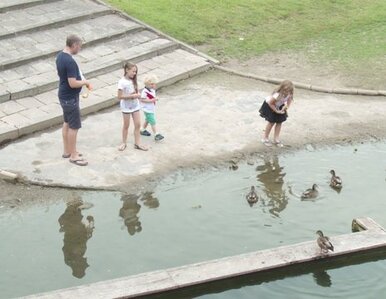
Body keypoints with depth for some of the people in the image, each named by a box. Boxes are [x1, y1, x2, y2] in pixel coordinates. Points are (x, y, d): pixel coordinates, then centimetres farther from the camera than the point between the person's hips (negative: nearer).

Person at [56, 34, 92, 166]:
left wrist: (82, 80, 9)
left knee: (66, 123, 19)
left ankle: (67, 150, 31)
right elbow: (73, 83, -29)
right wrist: (85, 82, -11)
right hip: (70, 98, -10)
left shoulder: (60, 56, 3)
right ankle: (73, 155, 11)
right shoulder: (70, 61, -27)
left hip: (64, 95, 10)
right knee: (74, 126, 1)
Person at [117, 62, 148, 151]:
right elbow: (120, 96, -21)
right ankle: (124, 143, 26)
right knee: (126, 125, 9)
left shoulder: (133, 80, 0)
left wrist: (137, 95, -11)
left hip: (135, 105, 5)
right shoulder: (122, 82, -19)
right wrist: (132, 96, -25)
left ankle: (137, 143, 14)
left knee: (138, 124, 5)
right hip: (126, 106, -5)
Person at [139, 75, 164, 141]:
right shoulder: (145, 91, -23)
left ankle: (143, 130, 42)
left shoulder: (152, 90, 5)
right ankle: (156, 135, -9)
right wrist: (151, 100, -27)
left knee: (147, 120, 24)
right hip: (147, 109, -9)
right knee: (153, 122, -10)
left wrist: (155, 98, -1)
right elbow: (142, 100, -23)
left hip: (152, 109, 9)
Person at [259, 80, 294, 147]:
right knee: (271, 122, 2)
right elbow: (270, 103, -29)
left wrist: (287, 106, -15)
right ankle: (265, 138, 21)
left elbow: (289, 99, 0)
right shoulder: (277, 95, -42)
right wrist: (276, 111, -21)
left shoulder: (289, 94, -24)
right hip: (269, 106, -6)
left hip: (280, 107, 6)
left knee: (279, 122, 4)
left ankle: (276, 139, 17)